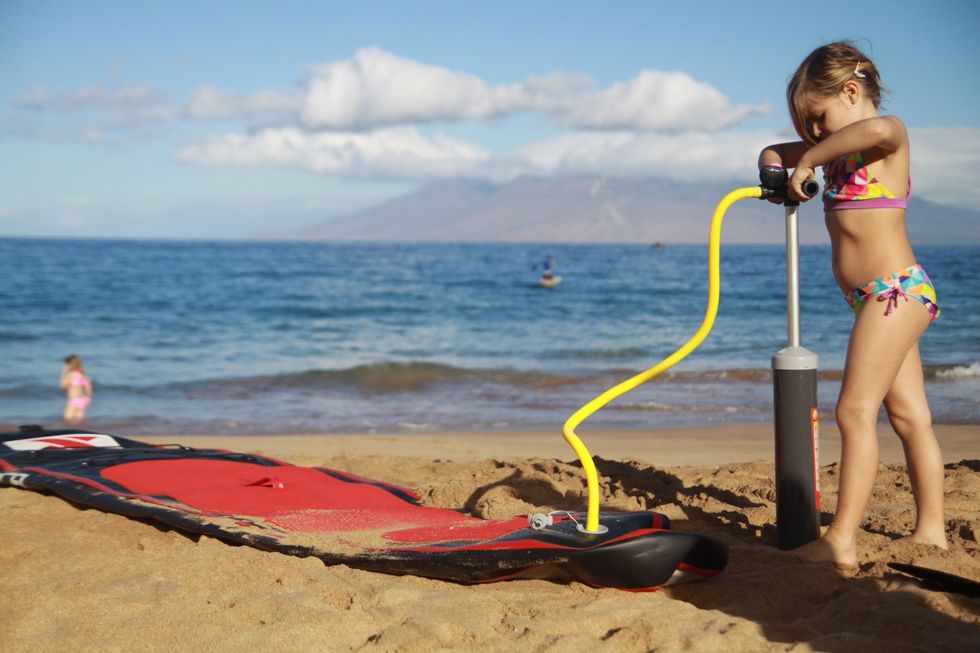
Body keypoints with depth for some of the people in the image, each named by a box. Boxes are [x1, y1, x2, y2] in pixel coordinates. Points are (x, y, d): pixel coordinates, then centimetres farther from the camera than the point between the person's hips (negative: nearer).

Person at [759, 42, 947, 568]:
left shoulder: (888, 138, -10)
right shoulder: (841, 151, 16)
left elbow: (877, 128, -36)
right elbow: (774, 153, 22)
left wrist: (809, 161, -26)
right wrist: (778, 164, -2)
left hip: (895, 291, -10)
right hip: (884, 301, 10)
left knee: (855, 411, -14)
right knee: (910, 416, 12)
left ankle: (841, 542, -16)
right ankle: (931, 530, 20)